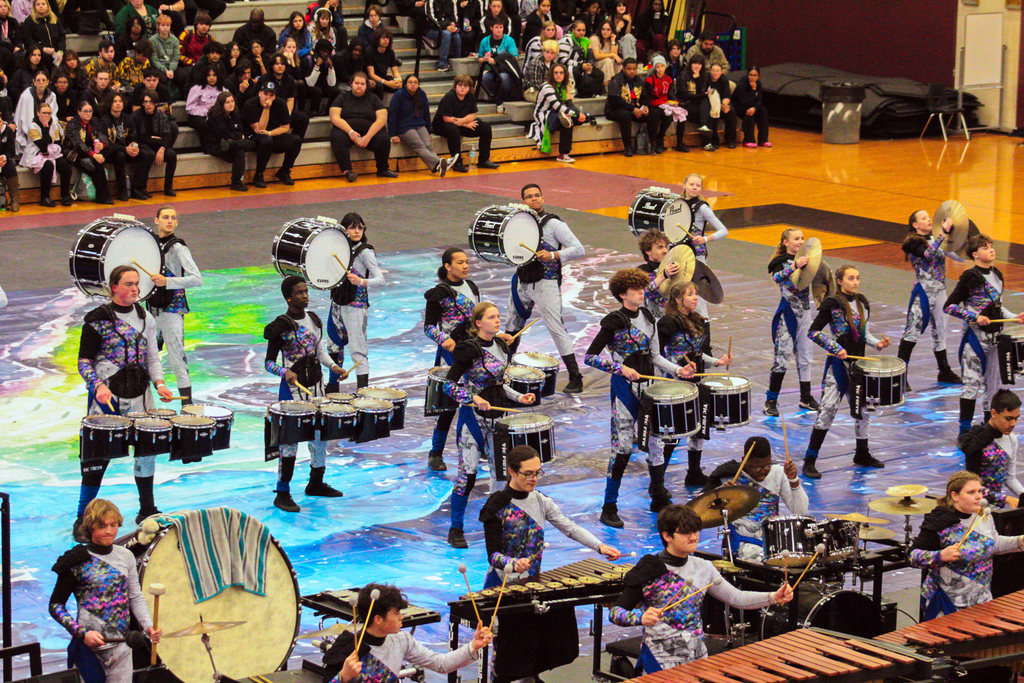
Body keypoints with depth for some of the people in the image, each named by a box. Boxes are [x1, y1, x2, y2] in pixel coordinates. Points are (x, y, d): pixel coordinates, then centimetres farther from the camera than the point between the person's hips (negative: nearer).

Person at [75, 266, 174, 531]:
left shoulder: (145, 318, 10)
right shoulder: (98, 319, -4)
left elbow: (152, 357, 16)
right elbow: (84, 360, -4)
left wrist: (159, 382, -1)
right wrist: (98, 386, -19)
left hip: (139, 395, 5)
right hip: (106, 397, -5)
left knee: (146, 448, 6)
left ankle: (147, 510, 22)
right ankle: (83, 517, 5)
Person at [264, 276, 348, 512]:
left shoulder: (314, 319, 7)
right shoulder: (281, 326, -12)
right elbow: (269, 362, -9)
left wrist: (333, 366, -1)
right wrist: (285, 372, -26)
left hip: (316, 386, 7)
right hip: (292, 387, -7)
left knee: (320, 435, 14)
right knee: (290, 439, -7)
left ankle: (316, 483, 30)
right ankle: (283, 494, -2)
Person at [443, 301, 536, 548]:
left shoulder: (501, 346, 7)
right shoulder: (470, 349, -15)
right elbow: (449, 384, -14)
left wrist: (519, 397, 8)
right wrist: (473, 398, -25)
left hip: (496, 415, 7)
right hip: (473, 416, -7)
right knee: (467, 471, -6)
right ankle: (456, 530, 3)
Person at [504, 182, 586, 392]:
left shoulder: (554, 224, -7)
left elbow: (579, 250, -12)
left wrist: (553, 255, -25)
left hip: (546, 283, -6)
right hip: (522, 281, 6)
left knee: (556, 329, -11)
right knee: (512, 327, 17)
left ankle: (575, 378, -10)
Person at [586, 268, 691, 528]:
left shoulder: (648, 318, 9)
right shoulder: (615, 321, -11)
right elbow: (590, 356, -11)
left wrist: (678, 370, 3)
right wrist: (620, 369, -19)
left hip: (648, 387, 6)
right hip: (624, 388, -6)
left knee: (656, 441, 8)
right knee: (622, 447, -6)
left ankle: (659, 498, 23)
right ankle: (609, 508, 2)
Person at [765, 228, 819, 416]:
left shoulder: (804, 260, 10)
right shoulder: (781, 261, -10)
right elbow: (776, 277, -32)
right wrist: (794, 266, -46)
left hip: (805, 313, 7)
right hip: (788, 314, -7)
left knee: (805, 356, 12)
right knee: (782, 357, -9)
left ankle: (806, 397, 21)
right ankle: (771, 401, -2)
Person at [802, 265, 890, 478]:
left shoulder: (862, 302, 9)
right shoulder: (832, 303, -11)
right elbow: (813, 332, -13)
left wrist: (877, 343, 2)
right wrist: (835, 349, -20)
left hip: (859, 362, 7)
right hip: (839, 363, -7)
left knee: (862, 408, 15)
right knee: (828, 409, -11)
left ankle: (862, 455, 32)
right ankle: (809, 461, -6)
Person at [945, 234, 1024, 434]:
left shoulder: (996, 275, 9)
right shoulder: (970, 277, -12)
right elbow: (949, 306, -12)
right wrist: (974, 317, -18)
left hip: (995, 335, 7)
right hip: (975, 336, -7)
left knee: (993, 383, 11)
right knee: (972, 383, -6)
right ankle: (965, 430, -1)